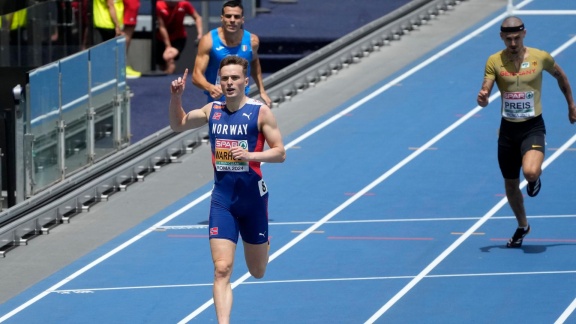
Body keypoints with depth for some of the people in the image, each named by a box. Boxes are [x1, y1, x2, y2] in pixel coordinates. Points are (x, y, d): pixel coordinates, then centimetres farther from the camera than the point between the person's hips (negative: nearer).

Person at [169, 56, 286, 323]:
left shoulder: (260, 112, -7)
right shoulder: (212, 111, 4)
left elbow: (280, 153, -9)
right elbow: (178, 125, 19)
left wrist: (251, 155, -25)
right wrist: (176, 98, 2)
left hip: (253, 197, -1)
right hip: (222, 198, 1)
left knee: (257, 272, 15)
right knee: (222, 269, -13)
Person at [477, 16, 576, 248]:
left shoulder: (540, 58, -6)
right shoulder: (494, 62, -6)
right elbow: (485, 92, -11)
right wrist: (482, 98, -35)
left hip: (533, 127, -2)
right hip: (508, 129, 2)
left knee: (530, 172, -29)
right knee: (510, 185, 12)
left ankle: (535, 179, 11)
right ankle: (522, 226, 38)